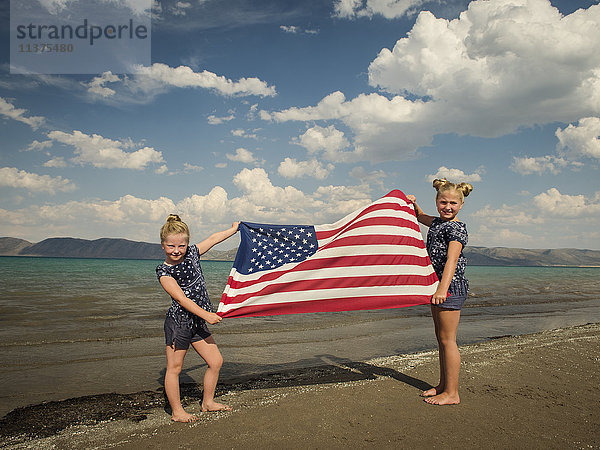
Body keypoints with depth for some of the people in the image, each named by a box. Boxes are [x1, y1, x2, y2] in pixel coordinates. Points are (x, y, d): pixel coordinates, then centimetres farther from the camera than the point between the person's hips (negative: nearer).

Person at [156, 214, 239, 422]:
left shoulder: (192, 253, 3)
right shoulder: (164, 271, -13)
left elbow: (213, 239, 17)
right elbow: (180, 298, -20)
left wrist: (233, 229, 28)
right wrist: (206, 315, -25)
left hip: (197, 321, 7)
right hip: (178, 322, -7)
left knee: (216, 361, 10)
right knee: (174, 367, 5)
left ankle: (208, 402, 27)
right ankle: (177, 411, 20)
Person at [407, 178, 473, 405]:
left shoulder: (457, 228, -12)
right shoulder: (437, 222, 15)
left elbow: (452, 260, -24)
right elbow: (421, 217, 36)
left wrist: (443, 288, -33)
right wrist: (414, 204, 16)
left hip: (451, 286, -9)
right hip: (438, 285, 9)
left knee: (447, 339, -6)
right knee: (441, 337, 14)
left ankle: (452, 393, 3)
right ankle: (443, 385, 25)